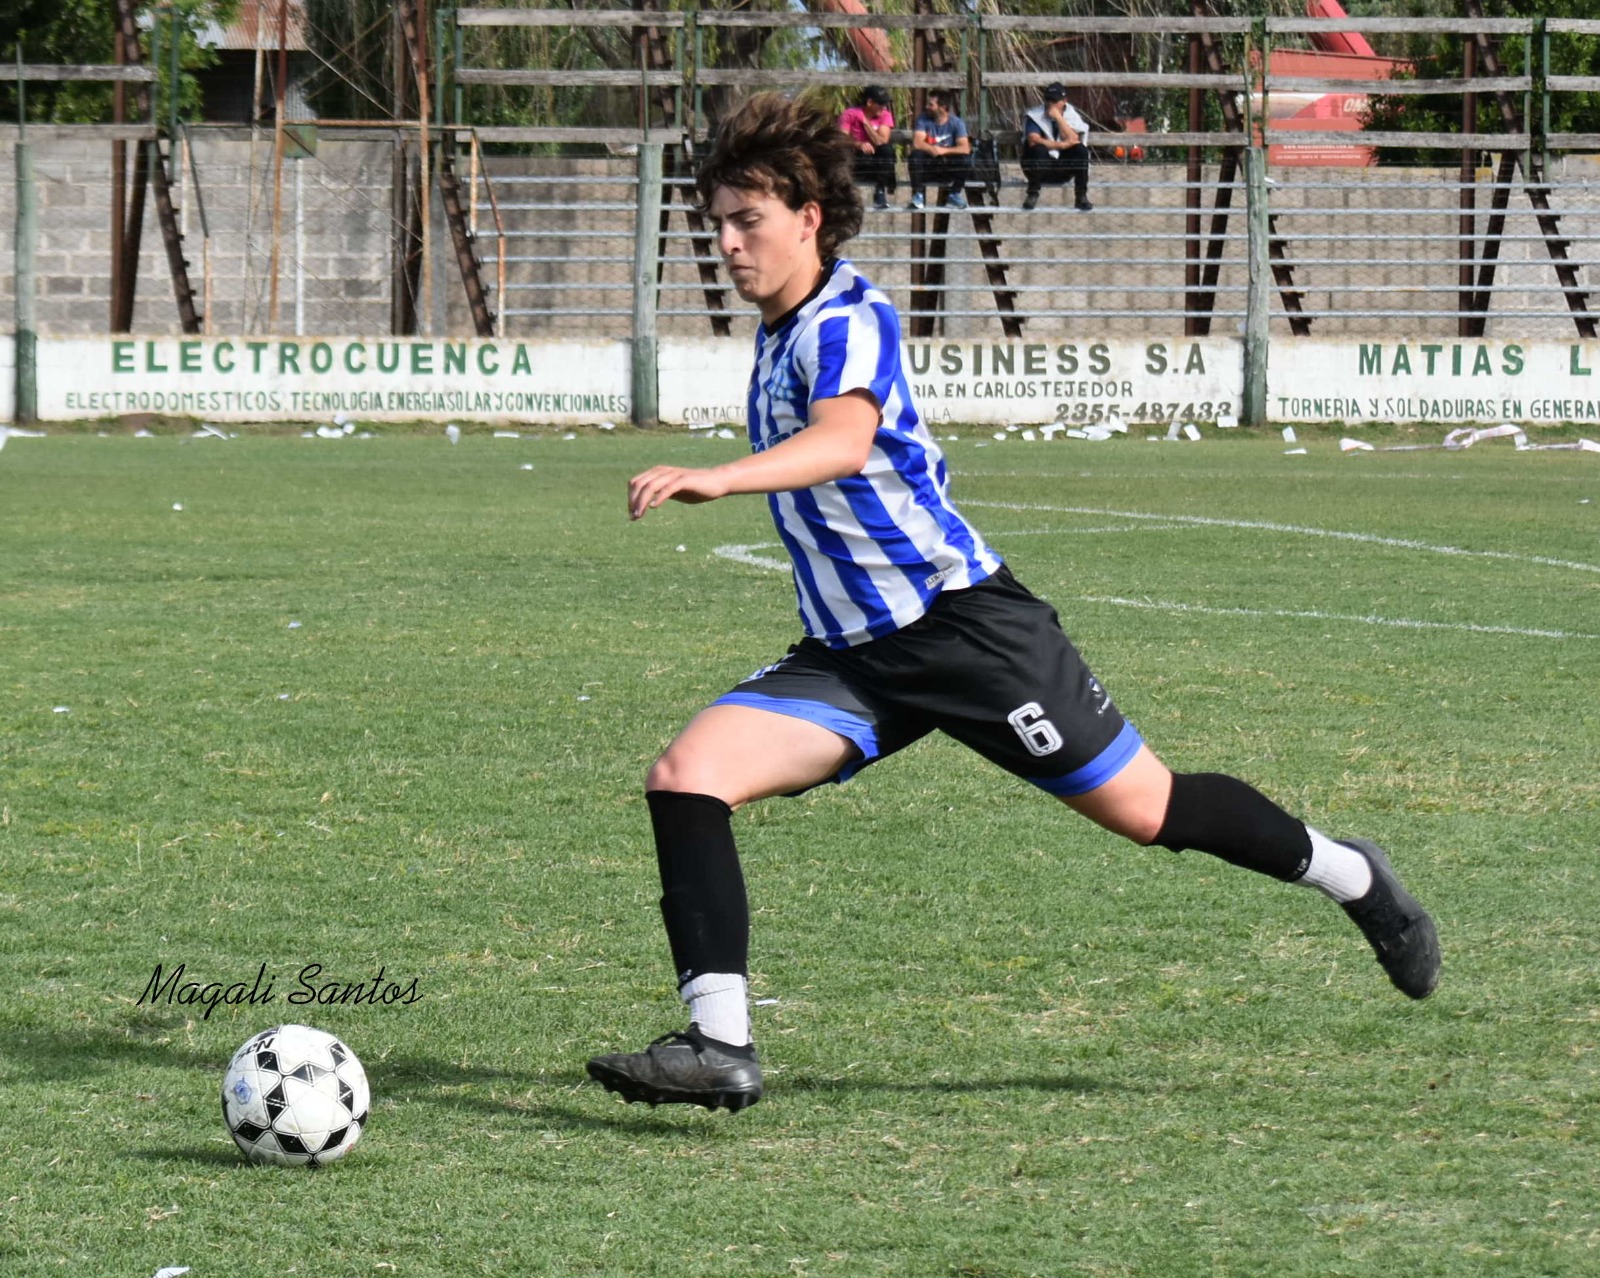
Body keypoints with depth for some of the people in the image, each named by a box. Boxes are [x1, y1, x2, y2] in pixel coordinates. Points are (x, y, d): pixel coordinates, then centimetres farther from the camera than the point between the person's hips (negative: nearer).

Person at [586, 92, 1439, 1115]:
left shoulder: (848, 320, -16)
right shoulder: (779, 336, 12)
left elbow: (843, 440, -38)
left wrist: (716, 479, -52)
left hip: (961, 620, -8)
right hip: (850, 656, 8)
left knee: (1145, 810, 1)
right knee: (685, 779, -14)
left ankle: (1350, 876, 27)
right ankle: (720, 1045, -19)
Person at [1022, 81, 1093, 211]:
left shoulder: (1073, 117, 1)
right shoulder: (1036, 116, -6)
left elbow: (1074, 140, -18)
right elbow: (1033, 140, -23)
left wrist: (1058, 118, -20)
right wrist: (1061, 145, -23)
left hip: (1063, 171, 2)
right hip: (1040, 169, -2)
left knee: (1081, 150, -23)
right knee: (1038, 149, -33)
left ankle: (1081, 196, -18)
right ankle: (1032, 195, -24)